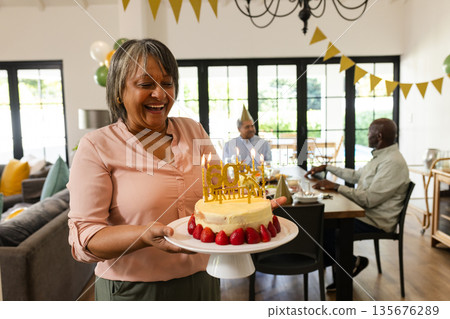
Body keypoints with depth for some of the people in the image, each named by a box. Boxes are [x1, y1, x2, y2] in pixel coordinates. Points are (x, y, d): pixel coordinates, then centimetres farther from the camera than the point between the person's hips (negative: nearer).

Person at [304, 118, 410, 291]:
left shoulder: (393, 163, -22)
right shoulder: (380, 156, 12)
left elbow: (369, 200, -27)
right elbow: (355, 175, 23)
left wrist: (336, 186, -22)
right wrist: (326, 167, 21)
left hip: (375, 222, -10)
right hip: (362, 212, 10)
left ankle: (352, 263, 6)